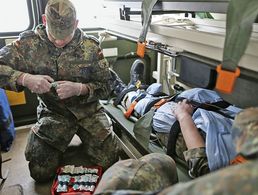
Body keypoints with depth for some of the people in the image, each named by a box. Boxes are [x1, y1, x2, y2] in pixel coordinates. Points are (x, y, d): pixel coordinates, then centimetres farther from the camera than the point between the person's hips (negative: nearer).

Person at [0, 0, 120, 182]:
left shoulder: (90, 46, -10)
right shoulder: (29, 42, -10)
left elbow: (105, 87, -6)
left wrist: (79, 89, -26)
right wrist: (25, 78, -31)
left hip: (88, 111, 0)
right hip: (52, 113, 0)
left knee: (109, 161, -6)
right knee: (40, 173, -5)